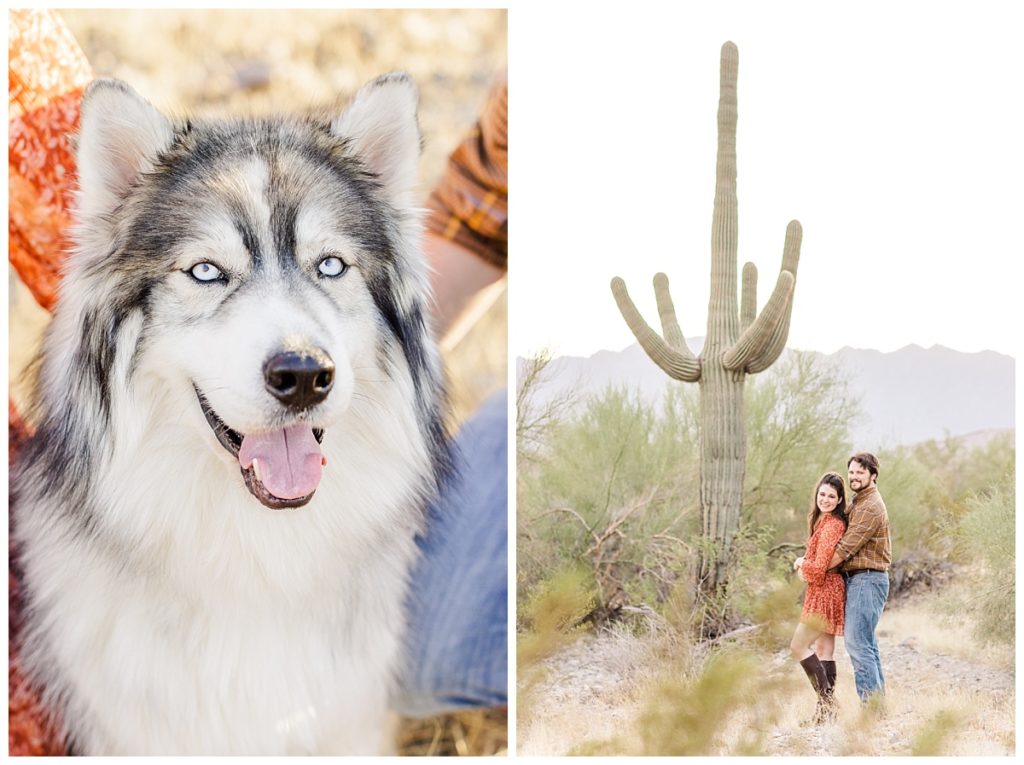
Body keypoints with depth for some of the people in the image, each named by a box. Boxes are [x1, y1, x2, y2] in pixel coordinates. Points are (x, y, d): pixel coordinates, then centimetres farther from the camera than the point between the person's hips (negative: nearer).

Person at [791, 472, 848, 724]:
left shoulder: (832, 525, -18)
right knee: (824, 650, 10)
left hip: (825, 592, -10)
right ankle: (827, 707, 13)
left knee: (798, 646, -9)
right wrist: (804, 562, 3)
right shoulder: (824, 521, 12)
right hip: (825, 592, 10)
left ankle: (826, 701, -8)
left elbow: (819, 567, -21)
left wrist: (802, 563, -1)